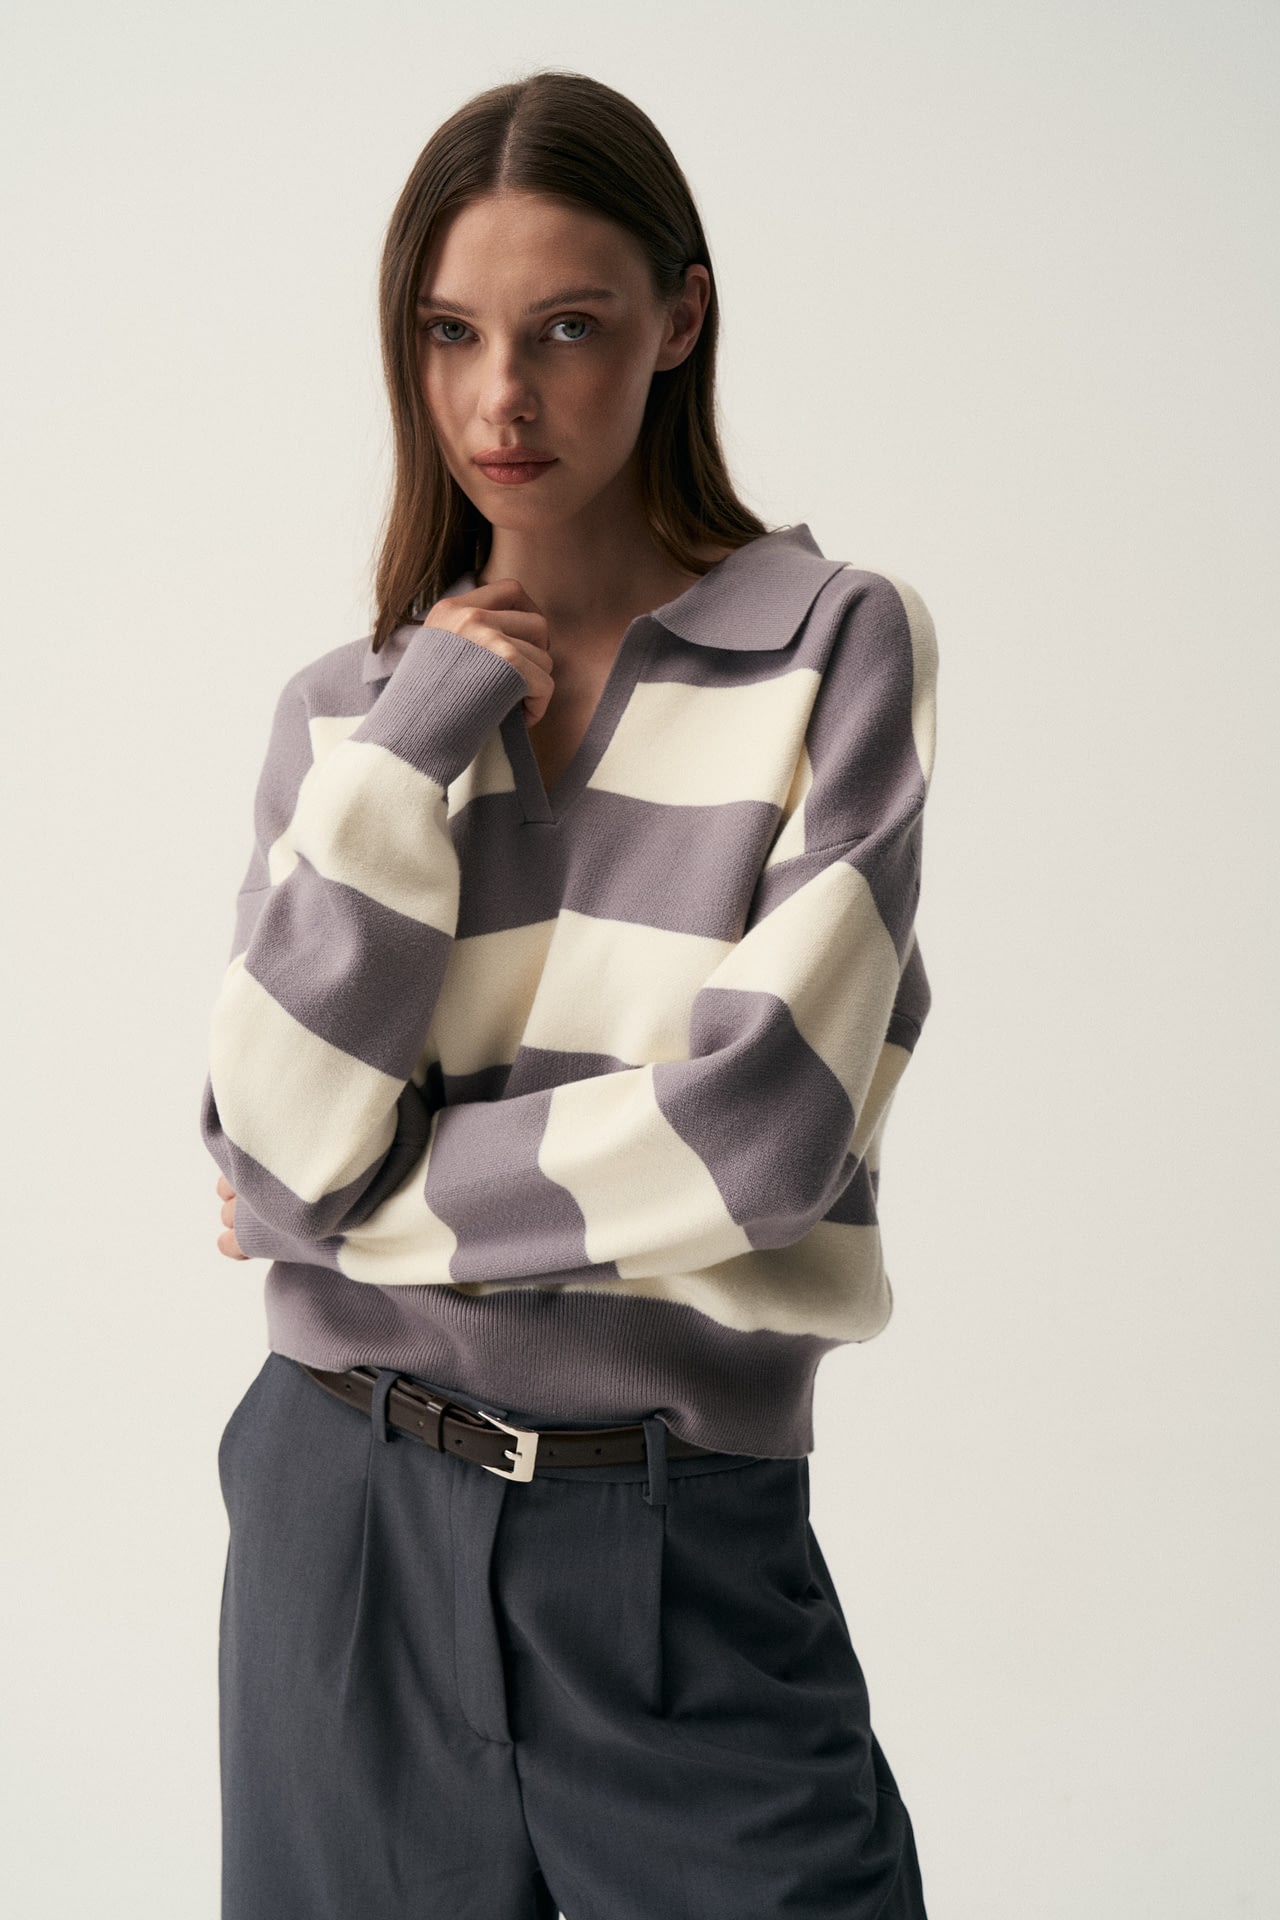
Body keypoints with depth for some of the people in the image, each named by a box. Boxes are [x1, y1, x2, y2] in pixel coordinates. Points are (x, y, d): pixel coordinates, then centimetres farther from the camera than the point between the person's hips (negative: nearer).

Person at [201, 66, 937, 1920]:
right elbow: (279, 1136, -8)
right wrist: (422, 740, -10)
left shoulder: (839, 643, -5)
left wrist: (353, 1204, -6)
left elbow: (761, 1125, -15)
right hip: (348, 1512, 3)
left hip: (684, 1544, -2)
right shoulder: (348, 704, 5)